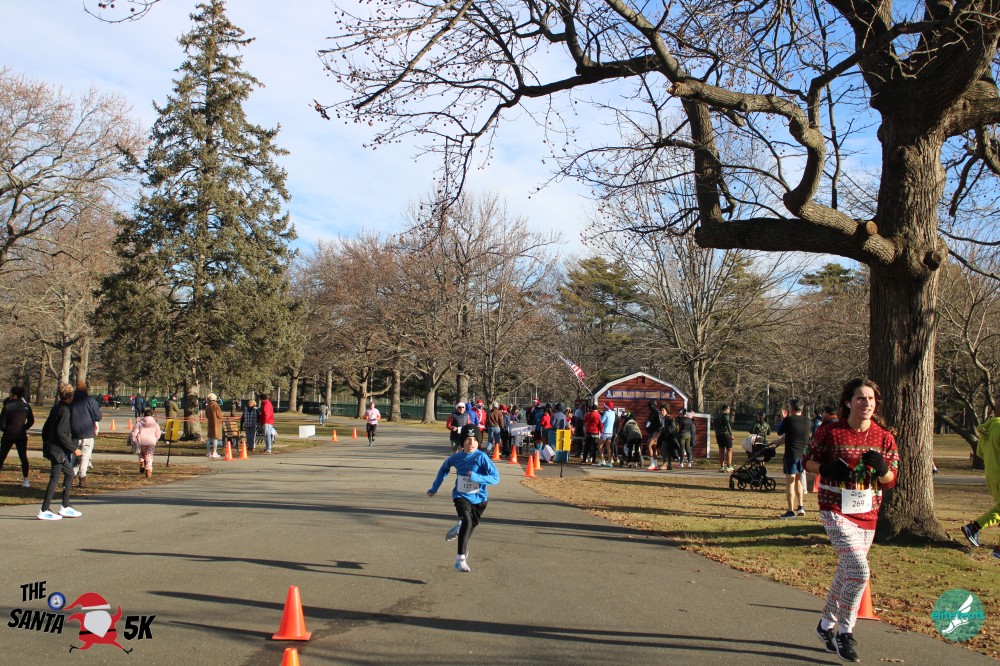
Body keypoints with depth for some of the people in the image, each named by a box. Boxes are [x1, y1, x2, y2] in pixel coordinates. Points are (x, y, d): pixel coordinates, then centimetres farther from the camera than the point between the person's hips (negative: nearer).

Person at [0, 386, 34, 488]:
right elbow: (31, 421, 7)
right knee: (23, 457, 5)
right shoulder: (26, 406, 0)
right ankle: (26, 480, 1)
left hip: (8, 435, -3)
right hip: (22, 436, 3)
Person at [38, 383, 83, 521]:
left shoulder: (56, 408, 12)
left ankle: (65, 507, 19)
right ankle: (44, 511, -1)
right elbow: (61, 433, -21)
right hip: (59, 450, -10)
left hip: (52, 447, 10)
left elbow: (45, 428, 16)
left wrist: (46, 444, 23)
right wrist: (73, 448, -17)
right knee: (55, 478, -5)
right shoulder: (65, 410, -16)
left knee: (69, 474, 15)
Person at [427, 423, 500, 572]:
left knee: (471, 527, 12)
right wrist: (434, 488, 21)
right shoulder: (456, 457, -5)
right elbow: (444, 468, 17)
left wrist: (476, 477, -31)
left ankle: (459, 529, 49)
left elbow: (496, 477, -19)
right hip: (461, 497, 0)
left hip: (478, 498, 0)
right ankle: (460, 559, -24)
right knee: (467, 521, -25)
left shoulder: (481, 457, -15)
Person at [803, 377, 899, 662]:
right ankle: (845, 632, 2)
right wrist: (827, 469, -18)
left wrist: (880, 467, -18)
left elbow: (891, 481, 4)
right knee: (859, 571, -18)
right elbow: (808, 461, 2)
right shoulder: (829, 431, -9)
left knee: (846, 572, 16)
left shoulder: (884, 437, 0)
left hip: (867, 513, 5)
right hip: (836, 510, -5)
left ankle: (826, 624, 37)